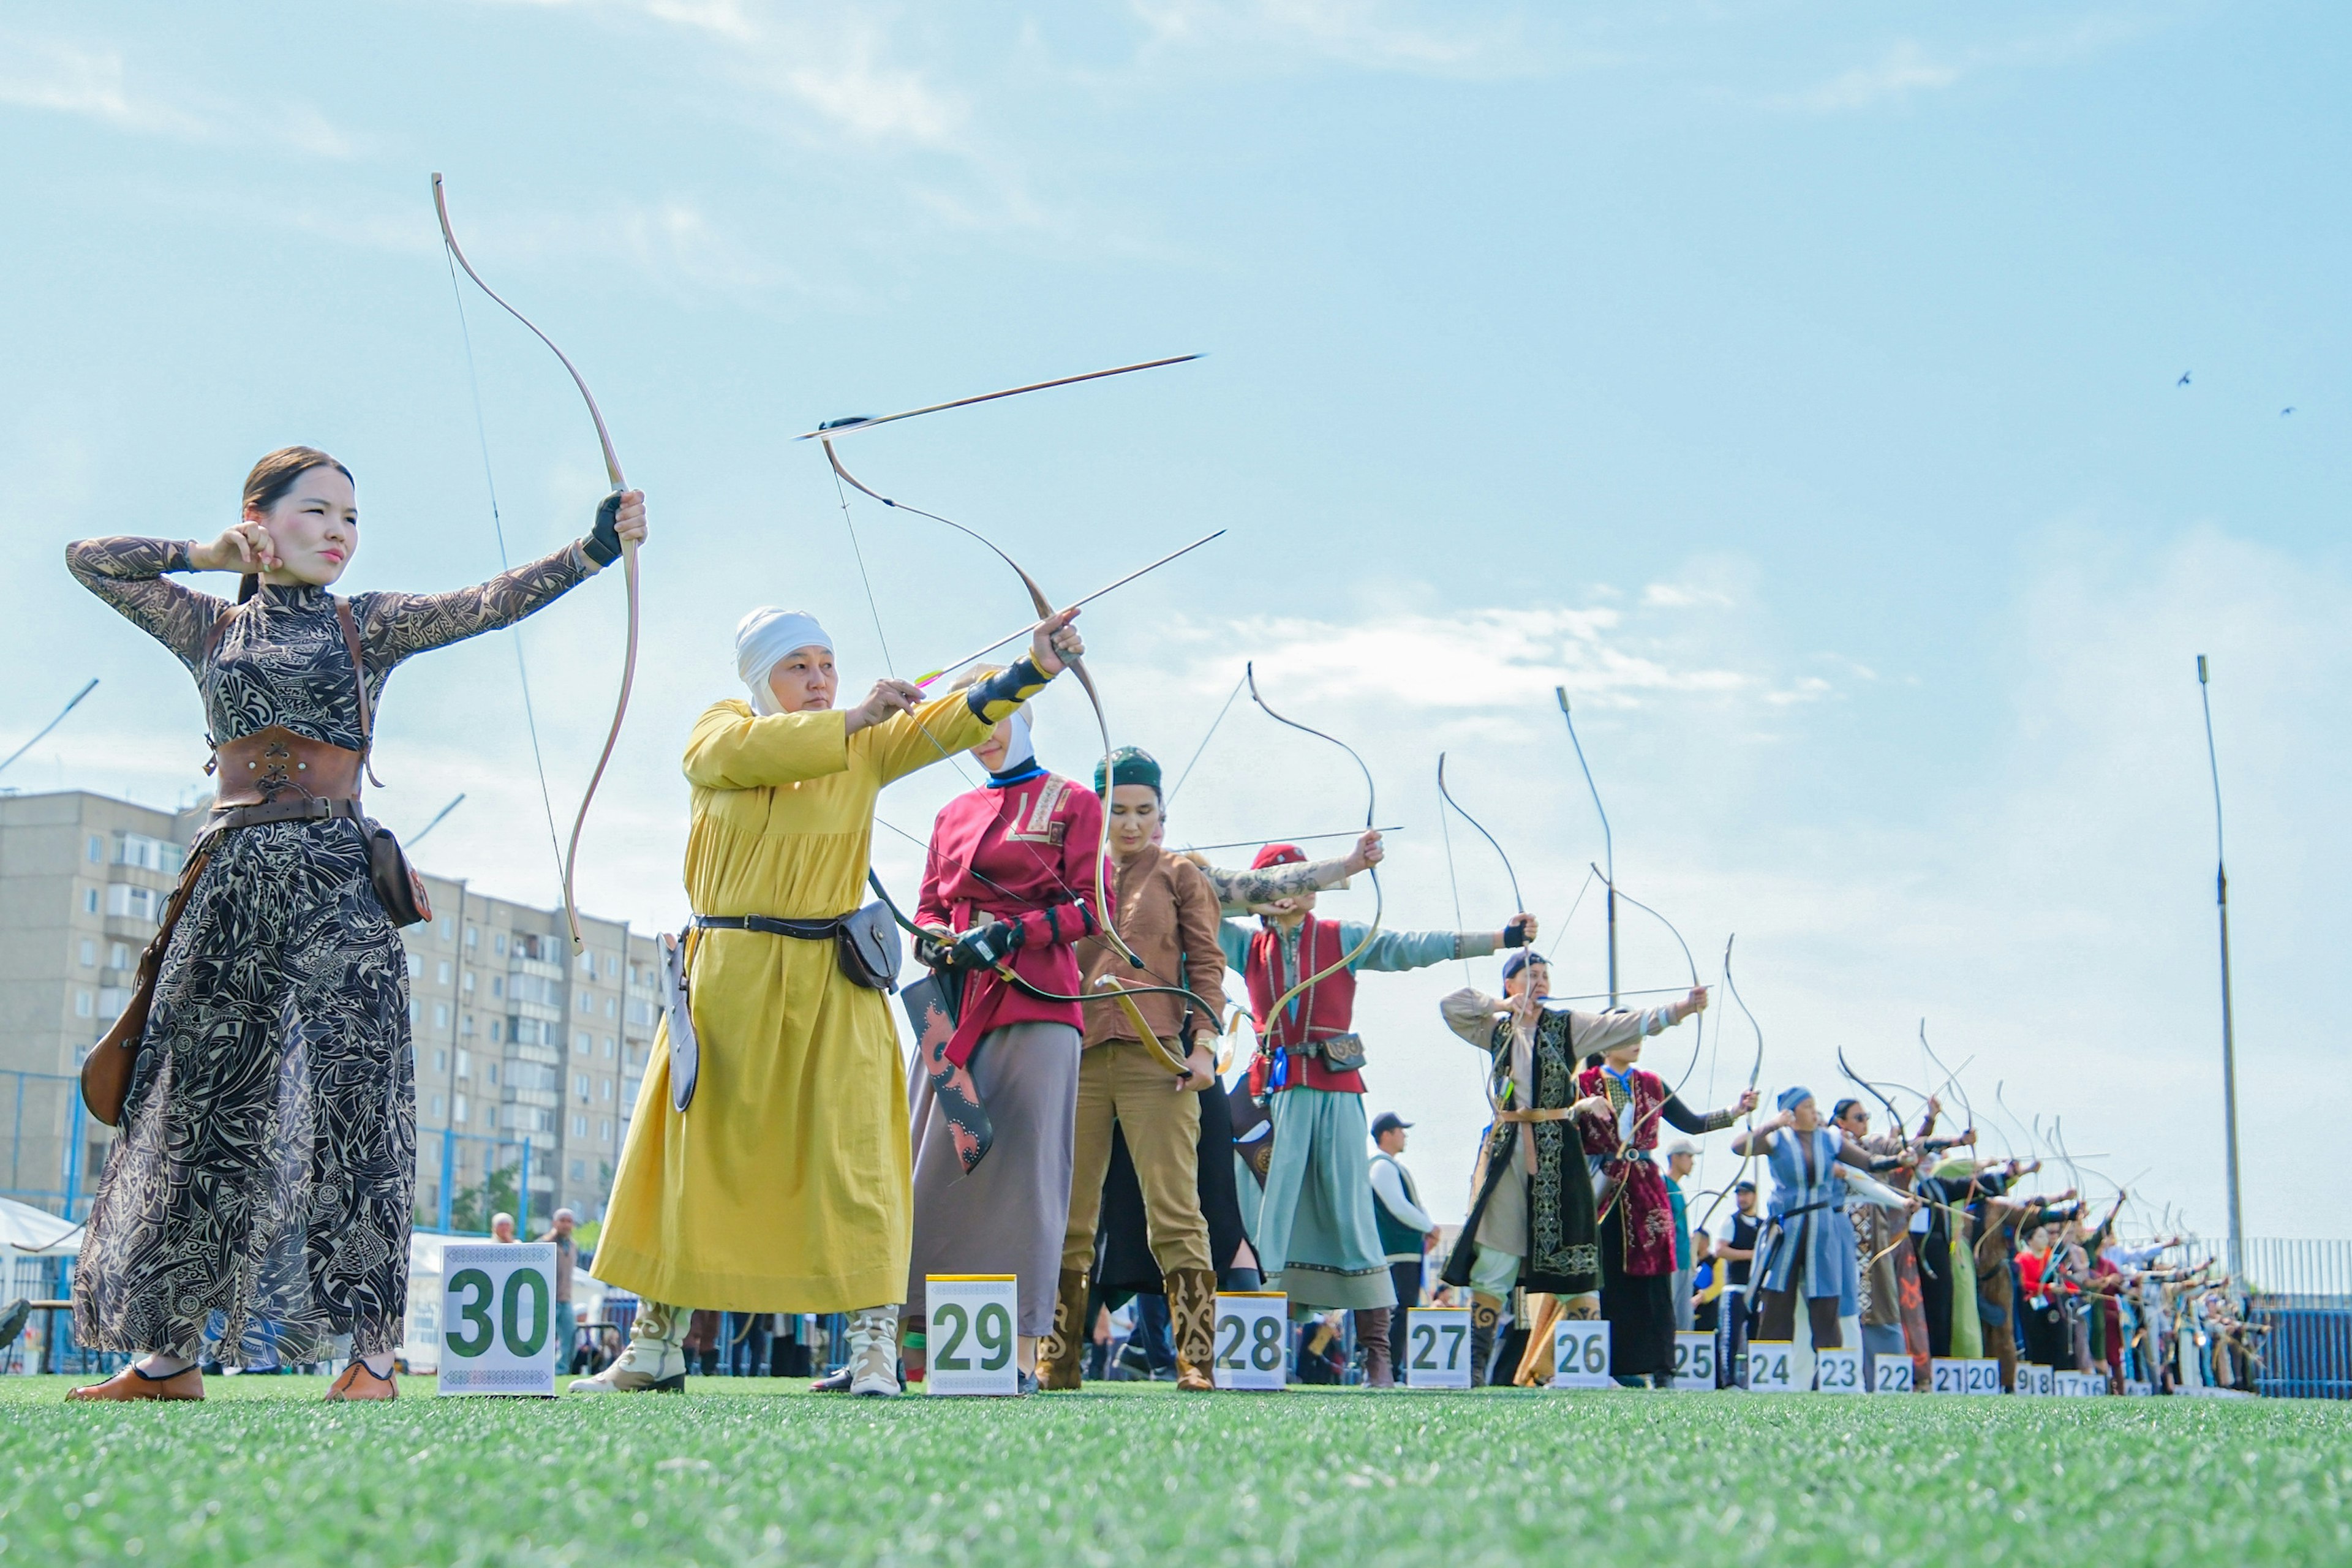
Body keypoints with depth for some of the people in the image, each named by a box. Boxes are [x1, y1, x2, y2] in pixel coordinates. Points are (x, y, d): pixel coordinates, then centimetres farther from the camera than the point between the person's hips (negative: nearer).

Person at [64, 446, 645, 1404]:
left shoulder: (368, 626, 9)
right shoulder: (212, 628, 15)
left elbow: (489, 603, -5)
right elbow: (87, 560, 22)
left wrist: (597, 548, -19)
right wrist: (209, 556, 15)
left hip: (337, 881, -2)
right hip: (230, 880, 2)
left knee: (353, 1098, -12)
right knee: (196, 1102, 4)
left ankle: (371, 1353, -14)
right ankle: (167, 1353, 13)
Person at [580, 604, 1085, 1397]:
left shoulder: (867, 745, 8)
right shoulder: (722, 729, 7)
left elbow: (955, 719, -6)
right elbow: (744, 752, -16)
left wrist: (1034, 670, -22)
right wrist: (854, 718, -22)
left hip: (831, 983, 0)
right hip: (727, 977, 0)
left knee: (853, 1152, -8)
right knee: (685, 1149, 6)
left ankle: (873, 1344, -3)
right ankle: (654, 1345, 17)